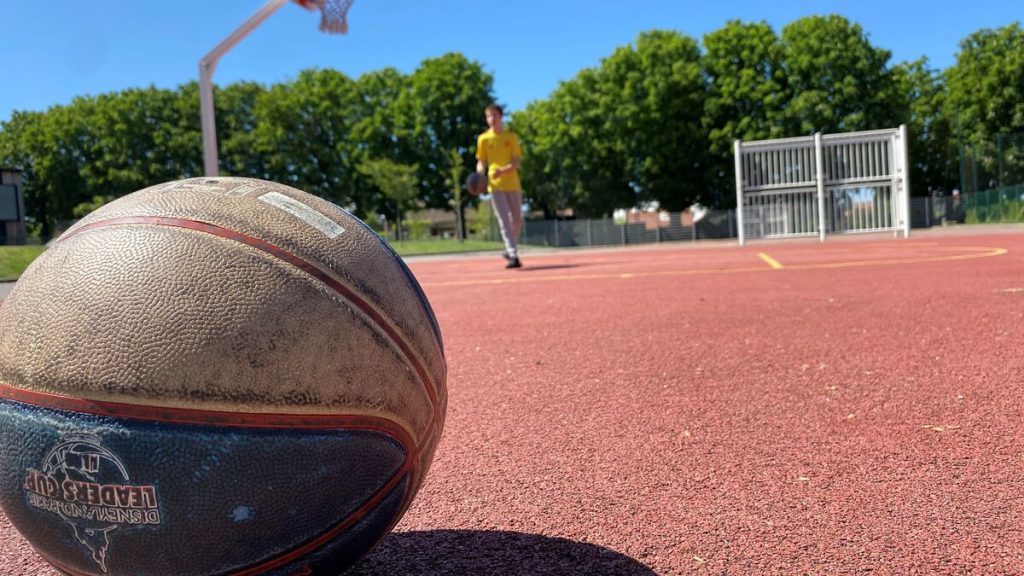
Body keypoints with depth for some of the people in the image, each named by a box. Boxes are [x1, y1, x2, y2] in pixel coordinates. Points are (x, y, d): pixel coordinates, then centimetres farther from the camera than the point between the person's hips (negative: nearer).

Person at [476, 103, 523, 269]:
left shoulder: (511, 137, 6)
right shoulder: (483, 139, 7)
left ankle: (509, 250, 27)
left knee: (517, 220, 7)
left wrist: (502, 171, -20)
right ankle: (513, 255, -13)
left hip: (513, 183, 2)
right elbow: (481, 162, 10)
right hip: (495, 185, -2)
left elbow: (516, 162, -1)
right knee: (504, 222, -9)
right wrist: (480, 174, -12)